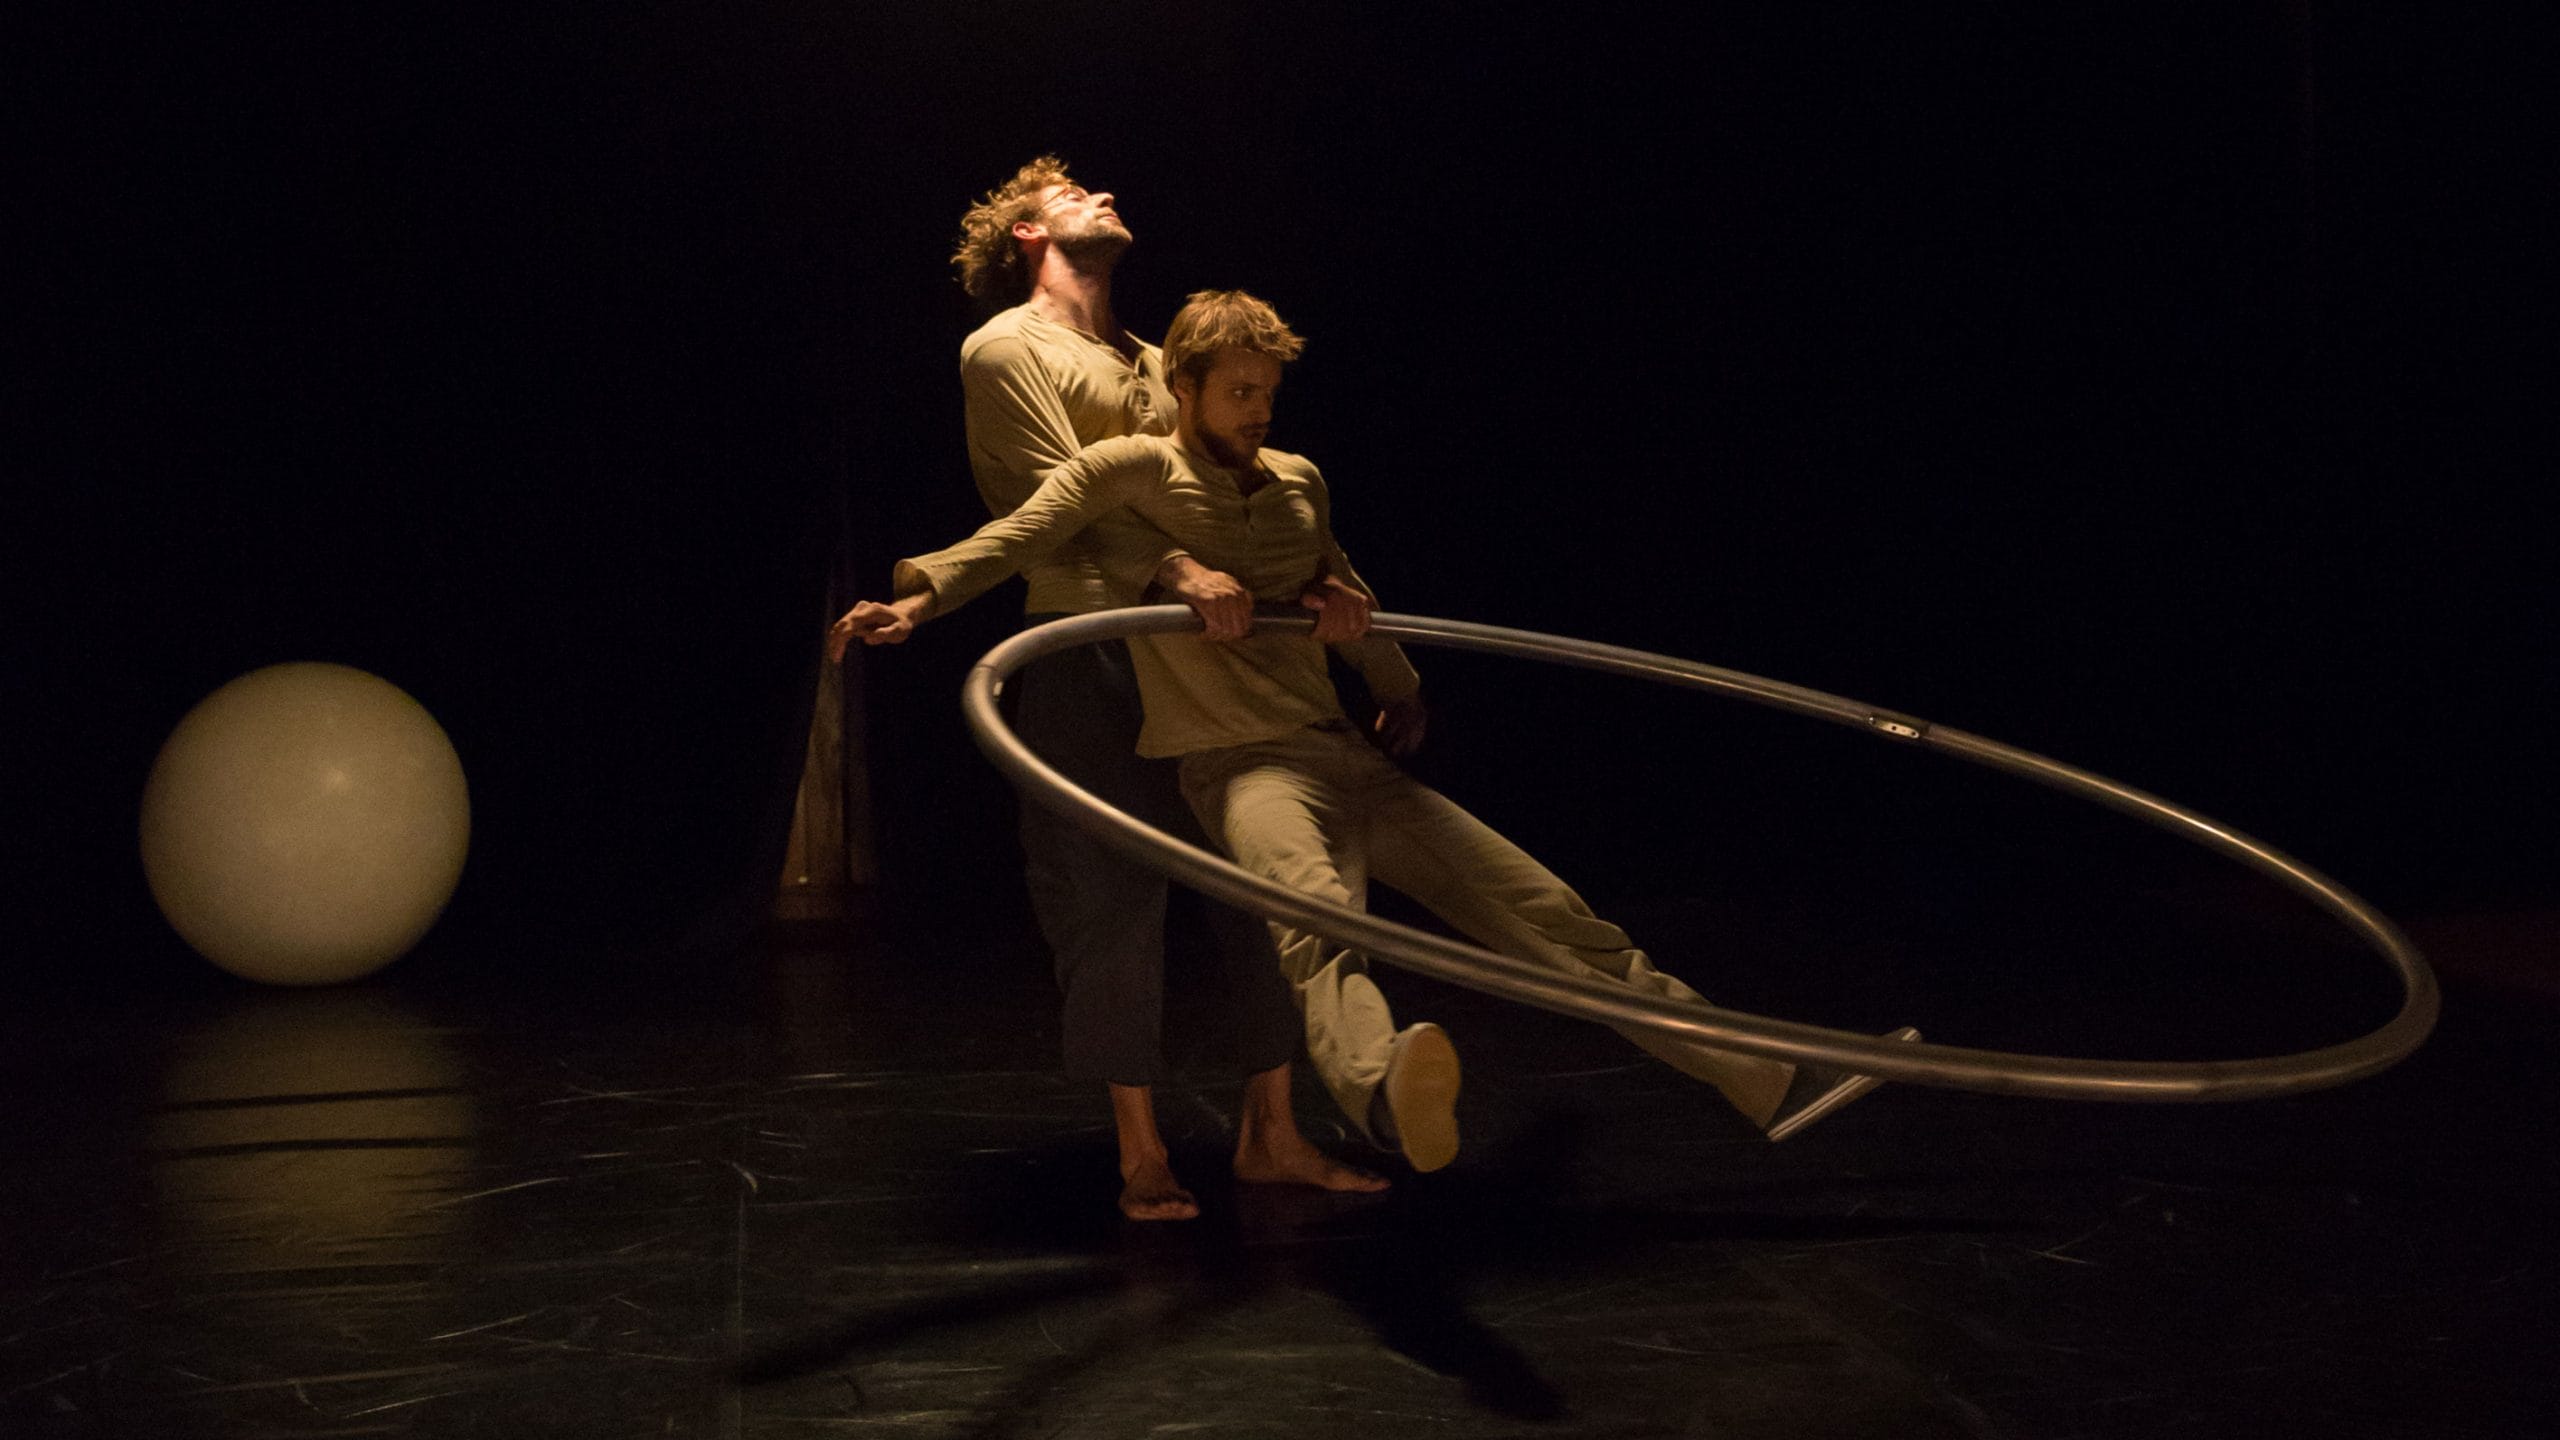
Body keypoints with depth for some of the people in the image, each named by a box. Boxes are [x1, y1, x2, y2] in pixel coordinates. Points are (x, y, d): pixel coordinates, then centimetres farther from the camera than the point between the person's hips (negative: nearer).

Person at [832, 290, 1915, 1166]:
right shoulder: (1133, 469, 1)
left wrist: (1401, 688, 47)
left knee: (1550, 914, 2)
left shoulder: (1297, 483, 19)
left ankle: (1770, 1082, 6)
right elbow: (1021, 536, -10)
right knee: (1317, 907, -41)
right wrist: (919, 595, -28)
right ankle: (1387, 1099, -75)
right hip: (1244, 767, -7)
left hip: (1349, 760, 7)